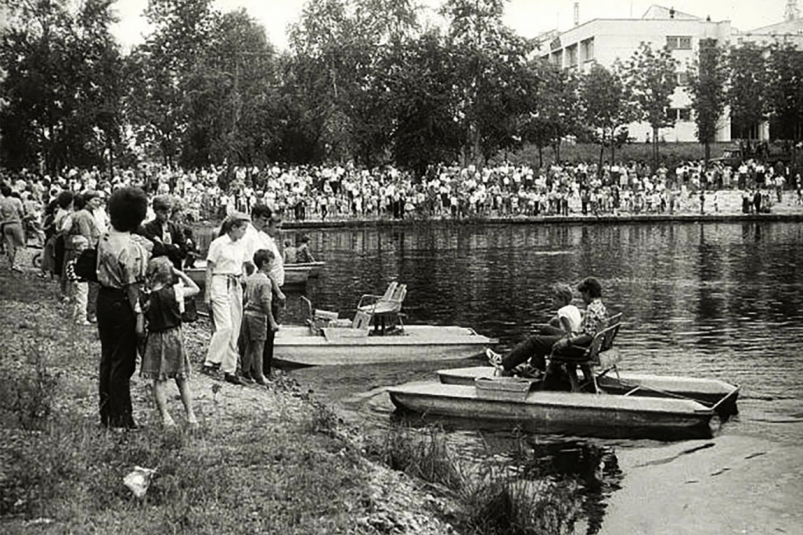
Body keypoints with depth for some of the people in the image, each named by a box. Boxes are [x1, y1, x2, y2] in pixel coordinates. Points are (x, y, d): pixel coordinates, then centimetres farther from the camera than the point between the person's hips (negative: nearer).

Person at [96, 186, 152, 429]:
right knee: (122, 362, 2)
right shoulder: (132, 248, -22)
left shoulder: (105, 238, 1)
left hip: (104, 299, 8)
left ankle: (106, 413, 27)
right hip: (122, 305, -8)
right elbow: (133, 286, -20)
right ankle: (120, 418, 10)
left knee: (107, 357, 17)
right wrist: (139, 317, -15)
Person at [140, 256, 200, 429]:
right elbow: (195, 289, 0)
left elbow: (143, 319, 0)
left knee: (159, 381, 6)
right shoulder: (173, 292, -12)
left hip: (155, 338, 1)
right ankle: (190, 415, 11)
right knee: (182, 380, 10)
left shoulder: (146, 297, -6)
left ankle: (165, 417, 1)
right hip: (174, 337, -1)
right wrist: (181, 275, 0)